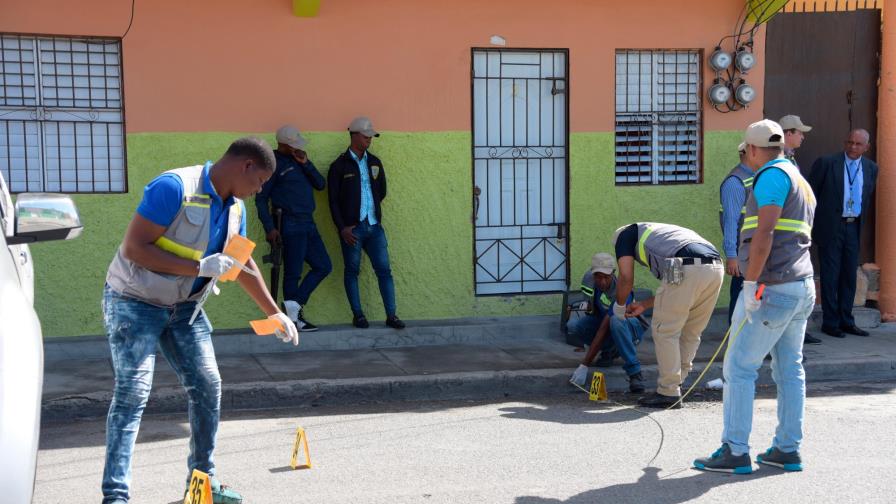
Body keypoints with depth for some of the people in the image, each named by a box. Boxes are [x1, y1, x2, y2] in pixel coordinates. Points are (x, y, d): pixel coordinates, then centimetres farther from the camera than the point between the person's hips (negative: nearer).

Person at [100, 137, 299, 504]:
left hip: (183, 307, 8)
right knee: (133, 392, -14)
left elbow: (244, 265, 17)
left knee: (207, 386, 4)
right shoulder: (174, 187, -23)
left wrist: (273, 313, 19)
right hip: (134, 303, -8)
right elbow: (133, 247, -26)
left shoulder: (235, 207, 4)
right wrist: (199, 268, -29)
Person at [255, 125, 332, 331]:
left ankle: (294, 305, 7)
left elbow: (320, 184, 9)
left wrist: (306, 163, -3)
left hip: (308, 223, 8)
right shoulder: (274, 163, -5)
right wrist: (269, 227, -15)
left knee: (323, 266, 7)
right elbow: (261, 198, -8)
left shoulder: (298, 160, 17)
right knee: (293, 273, -4)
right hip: (291, 225, -8)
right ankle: (294, 317, 3)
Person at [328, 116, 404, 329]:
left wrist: (371, 210, 12)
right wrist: (342, 228, -11)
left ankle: (391, 315, 3)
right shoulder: (339, 166, -2)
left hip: (374, 225, 4)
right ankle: (357, 315, 12)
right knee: (352, 271, 4)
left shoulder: (375, 162, 12)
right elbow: (333, 200, -5)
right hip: (351, 228, -4)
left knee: (384, 270, 0)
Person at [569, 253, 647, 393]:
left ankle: (635, 373, -35)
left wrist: (584, 366, -40)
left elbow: (603, 330, -38)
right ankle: (610, 350, 6)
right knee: (573, 326, -21)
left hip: (631, 327, -7)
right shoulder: (590, 277, -15)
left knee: (616, 321, -42)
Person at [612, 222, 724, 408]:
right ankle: (676, 384, 26)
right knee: (691, 333, 19)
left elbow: (626, 278, 10)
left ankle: (669, 393, 9)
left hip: (686, 271, -7)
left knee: (665, 331, 6)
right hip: (716, 268, 7)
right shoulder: (659, 233, 39)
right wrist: (644, 305, 42)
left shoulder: (626, 234, 22)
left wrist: (619, 305, 28)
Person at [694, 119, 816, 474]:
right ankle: (787, 449, 15)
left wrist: (750, 283, -20)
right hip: (802, 288, 10)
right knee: (790, 369, 11)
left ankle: (735, 452, -2)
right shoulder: (800, 182, 22)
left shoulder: (772, 176, -9)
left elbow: (764, 233, -20)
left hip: (772, 288, -10)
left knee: (739, 367, -4)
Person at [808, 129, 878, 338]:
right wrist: (810, 224, -4)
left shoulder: (871, 168, 6)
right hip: (830, 227, -4)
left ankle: (846, 321, 19)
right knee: (830, 276, 0)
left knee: (849, 276, 9)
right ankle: (830, 323, 8)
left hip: (854, 227, 5)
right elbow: (810, 194, -4)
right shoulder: (826, 163, -7)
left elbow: (868, 197, 18)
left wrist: (861, 220, 13)